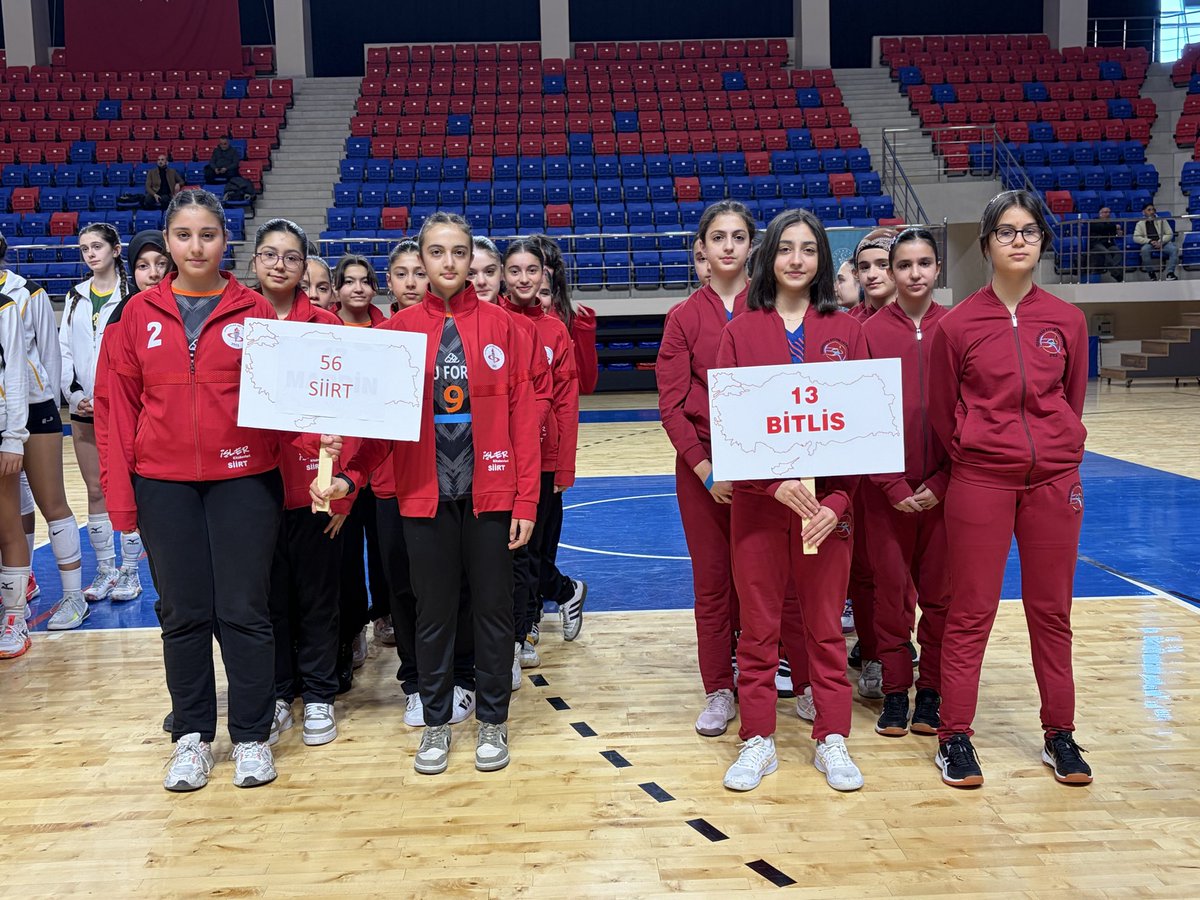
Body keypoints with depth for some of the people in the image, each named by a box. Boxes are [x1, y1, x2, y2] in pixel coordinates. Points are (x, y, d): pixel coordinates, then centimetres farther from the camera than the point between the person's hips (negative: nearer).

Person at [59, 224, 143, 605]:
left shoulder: (132, 295, -4)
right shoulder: (75, 297, 12)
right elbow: (64, 349, 11)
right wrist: (74, 393, -2)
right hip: (84, 408, 5)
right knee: (96, 491, 9)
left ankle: (129, 571, 10)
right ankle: (105, 570, 19)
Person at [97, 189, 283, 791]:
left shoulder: (254, 311, 1)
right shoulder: (139, 314, 5)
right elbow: (117, 404, 5)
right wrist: (120, 492, 1)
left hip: (244, 480, -1)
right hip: (164, 485, 2)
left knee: (244, 611, 3)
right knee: (183, 614, 9)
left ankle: (252, 736, 19)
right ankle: (192, 735, 25)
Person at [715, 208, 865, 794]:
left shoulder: (846, 330, 5)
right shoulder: (740, 331, 2)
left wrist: (837, 502, -10)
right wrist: (775, 482, -17)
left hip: (828, 500, 1)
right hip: (757, 498, 0)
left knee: (825, 625, 10)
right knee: (758, 627, 7)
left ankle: (832, 739, 22)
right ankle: (757, 740, 20)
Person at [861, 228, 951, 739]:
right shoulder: (871, 331, 0)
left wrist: (943, 481, -7)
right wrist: (894, 486, -8)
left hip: (944, 486, 1)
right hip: (888, 489, -1)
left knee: (941, 591, 7)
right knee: (891, 590, 6)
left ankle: (932, 691, 21)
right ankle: (895, 692, 19)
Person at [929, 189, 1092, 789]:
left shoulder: (1067, 321, 3)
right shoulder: (958, 324, -3)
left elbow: (1073, 400, 12)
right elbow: (941, 412, 5)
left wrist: (1057, 454, 11)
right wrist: (974, 457, 7)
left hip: (1053, 480, 2)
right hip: (979, 481, -2)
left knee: (1051, 610, 11)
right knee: (971, 612, 2)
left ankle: (1059, 734, 25)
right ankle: (954, 736, 13)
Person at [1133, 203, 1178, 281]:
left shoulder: (1162, 221, 12)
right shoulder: (1140, 224, 10)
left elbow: (1170, 234, 7)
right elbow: (1136, 238, -2)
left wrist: (1161, 242, -13)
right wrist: (1150, 241, -16)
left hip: (1163, 243, 1)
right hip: (1149, 244, -1)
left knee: (1174, 249, -30)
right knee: (1145, 250, -37)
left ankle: (1170, 273, -33)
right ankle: (1151, 273, -28)